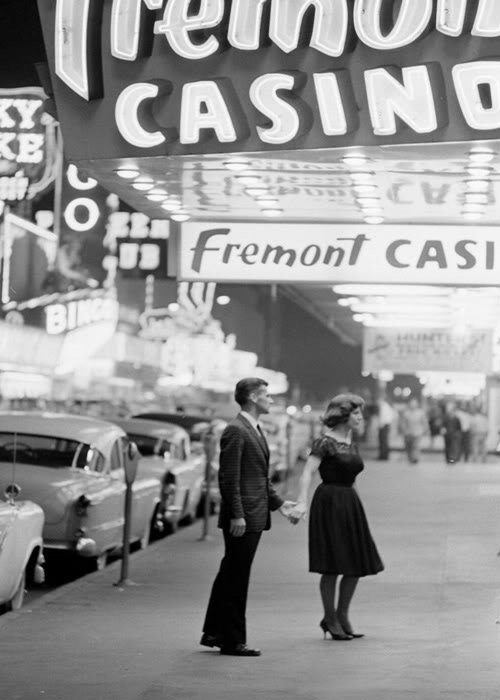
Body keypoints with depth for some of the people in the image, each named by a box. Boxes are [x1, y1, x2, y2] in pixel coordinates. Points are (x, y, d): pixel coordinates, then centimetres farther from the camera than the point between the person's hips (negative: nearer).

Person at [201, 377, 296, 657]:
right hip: (241, 519, -10)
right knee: (235, 578, -2)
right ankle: (232, 641, 4)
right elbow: (229, 477, -18)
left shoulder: (256, 430, 17)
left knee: (230, 575, 15)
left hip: (255, 517, 10)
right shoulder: (235, 431, -14)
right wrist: (236, 515, -22)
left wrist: (277, 502, 16)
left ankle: (214, 633, 24)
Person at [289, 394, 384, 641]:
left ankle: (342, 616, 20)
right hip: (329, 504, -8)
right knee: (332, 566, -3)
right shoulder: (325, 443, -10)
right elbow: (307, 473, -20)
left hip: (350, 504, 8)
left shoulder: (352, 444, 14)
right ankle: (330, 620, 9)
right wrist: (301, 503, -32)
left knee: (357, 564, 7)